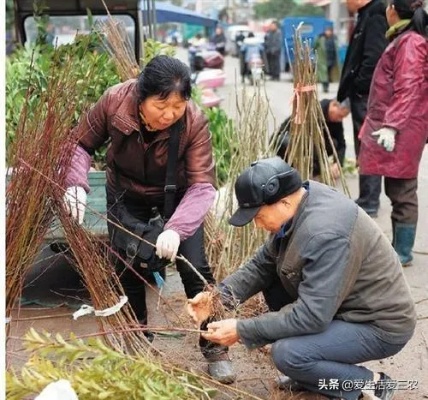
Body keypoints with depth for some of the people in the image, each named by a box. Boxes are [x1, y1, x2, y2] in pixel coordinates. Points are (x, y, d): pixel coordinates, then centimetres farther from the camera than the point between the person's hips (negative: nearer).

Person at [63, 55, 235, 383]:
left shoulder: (194, 122, -32)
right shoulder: (114, 101, -29)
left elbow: (201, 184, -33)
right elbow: (81, 144, -14)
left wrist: (176, 228, -48)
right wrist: (76, 183, -32)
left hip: (177, 194, -1)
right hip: (126, 193, 2)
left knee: (194, 267, -8)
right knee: (126, 266, 3)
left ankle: (215, 347, 9)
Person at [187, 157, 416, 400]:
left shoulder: (326, 234, -33)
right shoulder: (295, 201, -5)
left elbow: (311, 316, -31)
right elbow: (263, 264, 3)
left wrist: (242, 331, -24)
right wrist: (221, 295, -10)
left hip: (380, 324, -9)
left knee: (287, 354, -25)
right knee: (272, 279, 3)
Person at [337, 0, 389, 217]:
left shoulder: (374, 18, -14)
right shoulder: (366, 18, 17)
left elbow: (374, 58, -24)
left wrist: (358, 86, -15)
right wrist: (348, 90, 14)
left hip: (367, 96, -10)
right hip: (362, 95, 10)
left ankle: (369, 203, 0)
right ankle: (367, 199, 23)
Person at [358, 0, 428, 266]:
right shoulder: (405, 39, 18)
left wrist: (392, 126, -26)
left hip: (401, 131, -10)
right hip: (401, 127, 10)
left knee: (401, 192, -5)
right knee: (399, 191, 12)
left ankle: (403, 253, 2)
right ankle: (399, 248, 19)